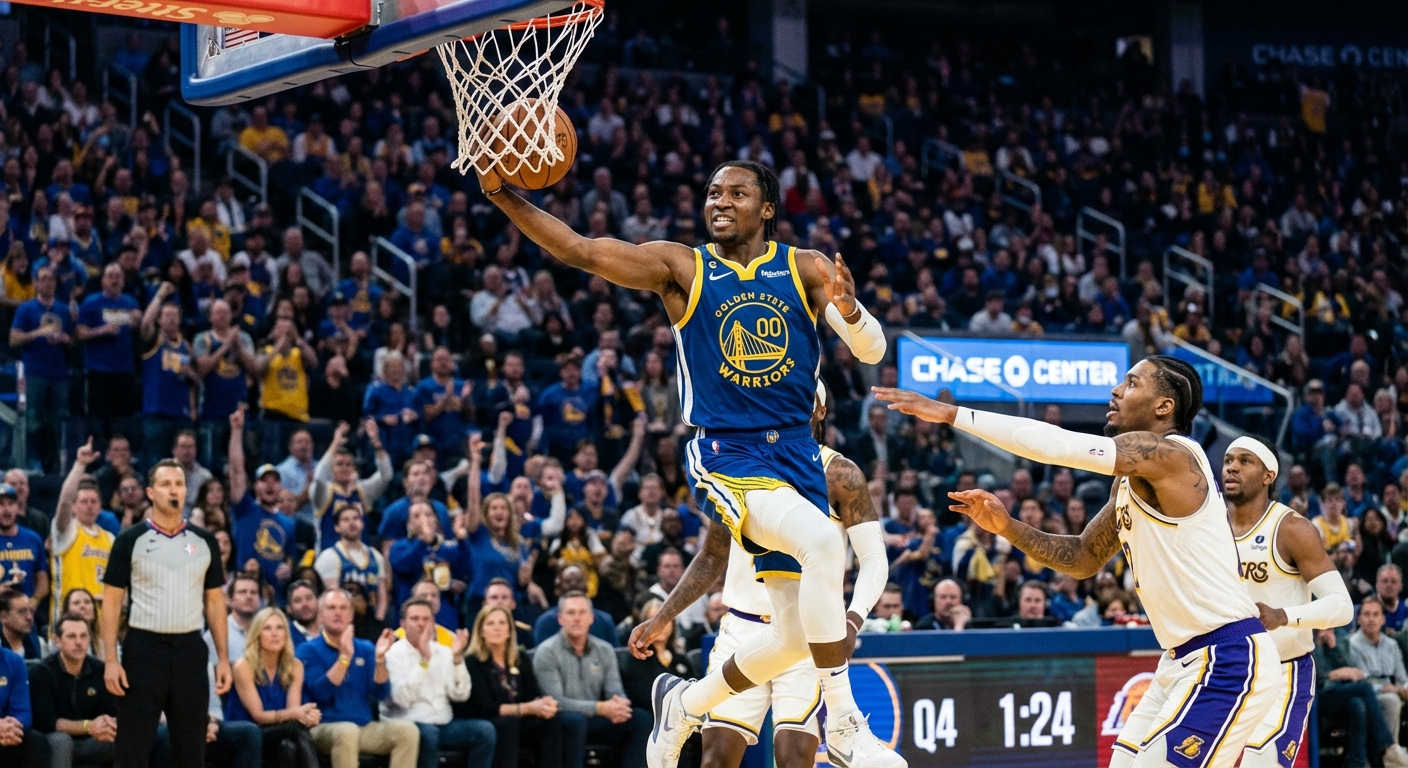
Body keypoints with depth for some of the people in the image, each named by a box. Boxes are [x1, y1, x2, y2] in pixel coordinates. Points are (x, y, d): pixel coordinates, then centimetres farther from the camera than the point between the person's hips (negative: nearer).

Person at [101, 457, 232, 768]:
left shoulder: (204, 542, 9)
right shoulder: (131, 540, -1)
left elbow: (215, 602, 12)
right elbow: (112, 602, -2)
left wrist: (223, 657, 5)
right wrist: (111, 660, -10)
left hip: (190, 650, 3)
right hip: (144, 649, -3)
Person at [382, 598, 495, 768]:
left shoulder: (443, 652, 11)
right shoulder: (393, 654, -5)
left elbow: (460, 695, 0)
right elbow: (402, 699, -20)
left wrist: (457, 658, -11)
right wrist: (424, 660, -24)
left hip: (443, 725, 5)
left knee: (485, 730, -17)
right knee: (428, 733, -37)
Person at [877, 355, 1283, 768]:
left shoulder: (1169, 454, -17)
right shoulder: (1132, 481, 13)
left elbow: (1053, 444, -24)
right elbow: (1083, 558, 21)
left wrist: (951, 413, -20)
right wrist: (1007, 527, 6)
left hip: (1229, 661, -10)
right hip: (1184, 660, 10)